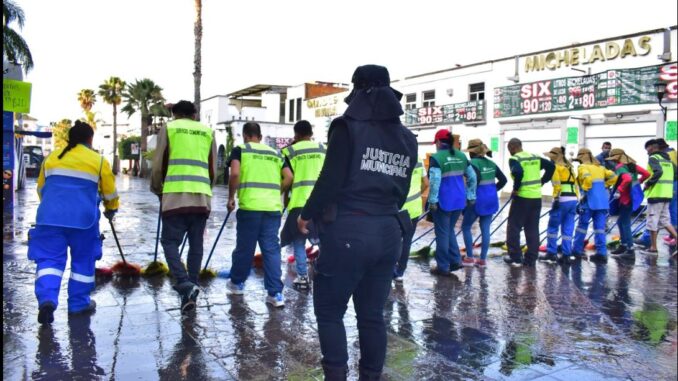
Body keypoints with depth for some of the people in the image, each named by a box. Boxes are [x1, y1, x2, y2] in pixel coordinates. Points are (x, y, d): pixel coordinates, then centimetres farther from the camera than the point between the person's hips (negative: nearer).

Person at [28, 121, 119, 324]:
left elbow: (41, 188, 21)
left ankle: (47, 299, -13)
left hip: (50, 216, 2)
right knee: (83, 261, 12)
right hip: (83, 217, -2)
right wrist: (111, 209, 28)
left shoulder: (51, 157, 14)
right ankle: (79, 303, 18)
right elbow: (110, 192, 7)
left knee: (49, 258, 6)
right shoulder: (99, 161, 4)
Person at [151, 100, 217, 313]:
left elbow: (158, 165, 7)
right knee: (196, 244, 10)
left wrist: (157, 191, 22)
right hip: (202, 196, 3)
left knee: (170, 241, 3)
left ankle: (184, 284, -15)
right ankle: (191, 286, 10)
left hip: (176, 195, -3)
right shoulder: (208, 132, 17)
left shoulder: (168, 128, 10)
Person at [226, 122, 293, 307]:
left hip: (250, 206, -3)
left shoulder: (240, 149, 6)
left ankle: (237, 283, 32)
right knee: (272, 249, 5)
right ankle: (276, 293, 2)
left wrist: (231, 198, 3)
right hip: (273, 207, 3)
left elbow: (235, 174, -9)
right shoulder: (275, 153, 17)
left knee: (244, 247, 12)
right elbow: (289, 177, 8)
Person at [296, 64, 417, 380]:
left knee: (329, 311, 7)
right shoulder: (407, 138, 12)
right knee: (372, 314, 15)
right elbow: (402, 190, 16)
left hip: (347, 231, -6)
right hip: (388, 232, 6)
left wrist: (308, 214, 3)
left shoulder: (349, 125, -7)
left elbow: (331, 179, -11)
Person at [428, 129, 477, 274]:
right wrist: (471, 196, 15)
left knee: (442, 233, 3)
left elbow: (435, 181, -22)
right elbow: (472, 177, 11)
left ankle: (443, 267, 9)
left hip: (443, 201, -7)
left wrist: (432, 201, -17)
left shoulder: (436, 157, -13)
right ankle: (455, 261, 21)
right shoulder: (461, 156, 9)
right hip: (459, 200, 7)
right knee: (449, 230, 21)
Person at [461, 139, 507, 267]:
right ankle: (482, 259, 12)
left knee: (465, 227, 8)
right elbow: (503, 179, 10)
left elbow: (476, 180, -27)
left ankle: (470, 258, 9)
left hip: (478, 200, -7)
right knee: (485, 230, 9)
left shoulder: (473, 163, -12)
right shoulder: (491, 163, 10)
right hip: (491, 200, 7)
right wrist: (493, 190, 13)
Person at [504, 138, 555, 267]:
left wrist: (516, 188, -14)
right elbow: (551, 166, 9)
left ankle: (515, 257, 7)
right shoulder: (535, 157, 12)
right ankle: (531, 259, 13)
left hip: (522, 197, -6)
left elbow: (518, 172, -26)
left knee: (514, 227, 6)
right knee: (533, 229, 11)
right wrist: (542, 181, 10)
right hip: (536, 197, 6)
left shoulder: (514, 159, -8)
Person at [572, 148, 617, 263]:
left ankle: (577, 250, 14)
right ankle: (601, 253, 1)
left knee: (582, 225, 7)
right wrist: (604, 186, 15)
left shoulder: (583, 167, -4)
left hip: (590, 201, -6)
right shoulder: (599, 167, 18)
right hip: (603, 201, 6)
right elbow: (613, 177, 11)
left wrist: (584, 191, -13)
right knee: (600, 227, 5)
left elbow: (587, 178, -23)